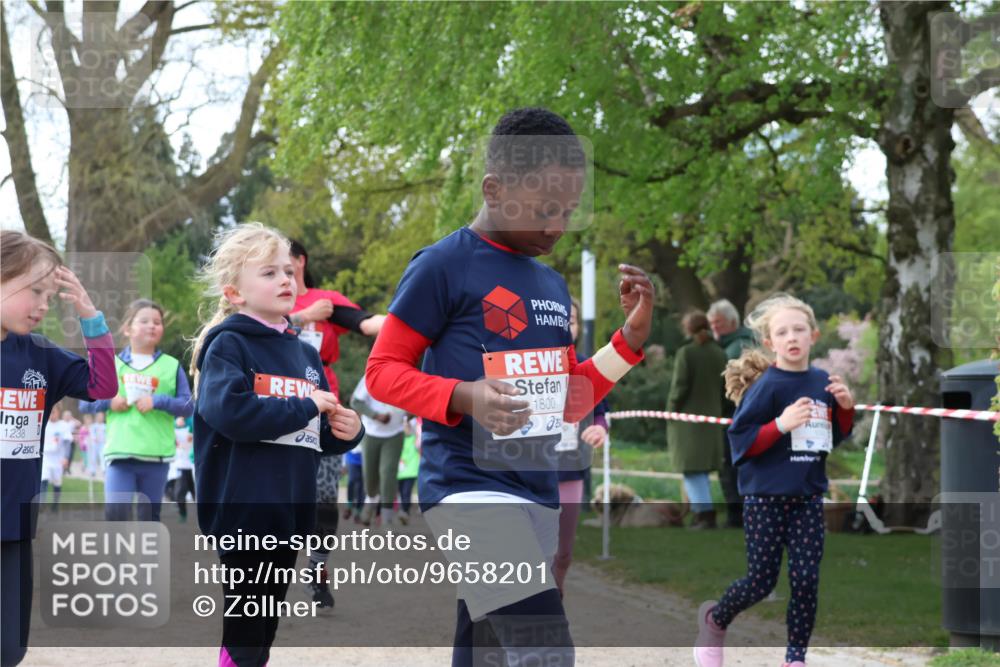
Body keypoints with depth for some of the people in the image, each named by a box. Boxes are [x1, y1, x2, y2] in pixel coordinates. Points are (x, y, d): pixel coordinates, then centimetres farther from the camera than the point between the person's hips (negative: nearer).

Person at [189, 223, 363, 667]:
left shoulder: (305, 354, 15)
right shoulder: (227, 345, -6)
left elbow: (318, 435, 23)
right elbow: (229, 410, -25)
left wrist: (345, 431, 0)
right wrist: (305, 408, -17)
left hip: (290, 512, 7)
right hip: (243, 510, -7)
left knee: (264, 630, 15)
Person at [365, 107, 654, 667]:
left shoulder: (554, 285, 17)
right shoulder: (444, 265, -6)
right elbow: (383, 371, -6)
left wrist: (632, 337, 7)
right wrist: (463, 398, -23)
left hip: (538, 494, 8)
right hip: (472, 488, -8)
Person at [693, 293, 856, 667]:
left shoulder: (823, 383, 4)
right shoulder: (767, 386, -12)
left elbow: (836, 437, 17)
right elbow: (740, 441, -16)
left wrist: (846, 408, -2)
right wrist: (781, 425, -27)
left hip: (808, 498, 4)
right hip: (765, 497, -4)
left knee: (807, 579, -1)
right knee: (761, 581, 1)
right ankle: (714, 619, 29)